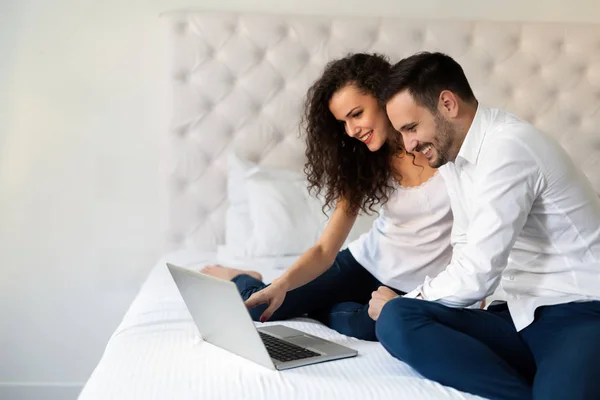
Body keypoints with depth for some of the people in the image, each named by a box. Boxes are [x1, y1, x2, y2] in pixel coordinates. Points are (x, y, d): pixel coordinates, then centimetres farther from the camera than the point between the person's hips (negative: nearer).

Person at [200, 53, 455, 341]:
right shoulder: (363, 161, -4)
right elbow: (325, 249, -10)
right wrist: (283, 283, -27)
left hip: (419, 286, -2)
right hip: (367, 262, 3)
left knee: (361, 326, -34)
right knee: (257, 307, -11)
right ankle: (239, 279, 27)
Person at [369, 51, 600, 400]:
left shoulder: (508, 147, -16)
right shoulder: (457, 152, 12)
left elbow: (477, 275, -20)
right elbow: (469, 256, 20)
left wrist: (402, 301, -2)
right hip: (526, 318, 9)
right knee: (396, 321, -18)